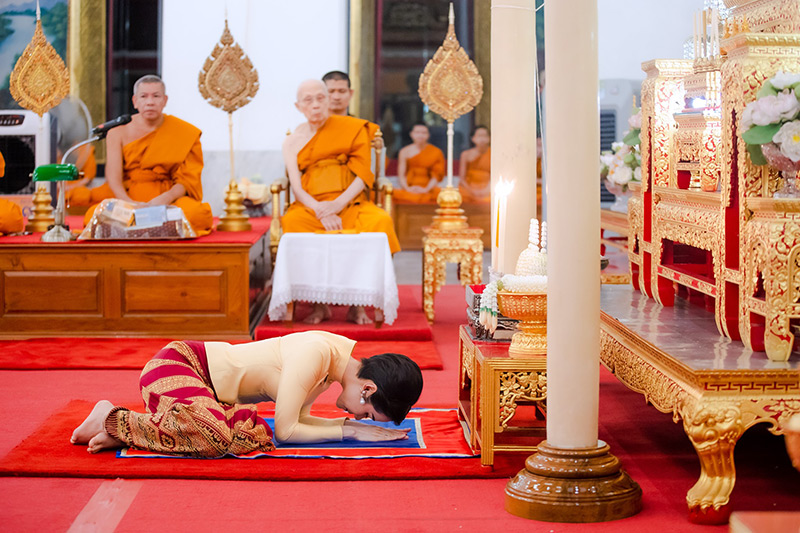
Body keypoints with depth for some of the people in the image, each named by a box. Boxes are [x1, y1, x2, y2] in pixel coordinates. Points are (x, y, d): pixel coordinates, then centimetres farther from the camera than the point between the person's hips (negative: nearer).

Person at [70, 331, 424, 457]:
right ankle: (113, 419, -11)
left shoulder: (339, 357, 2)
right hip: (173, 364, -9)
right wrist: (352, 430, -14)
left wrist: (358, 425, -2)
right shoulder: (315, 356, -26)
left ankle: (131, 429, -1)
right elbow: (286, 431, -22)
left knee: (254, 435, -14)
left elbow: (297, 419, 8)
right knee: (215, 437, -33)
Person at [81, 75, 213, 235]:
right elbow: (113, 177, -6)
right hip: (127, 197, 0)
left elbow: (187, 180, -1)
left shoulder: (184, 133, 5)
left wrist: (165, 198, -23)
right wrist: (130, 203, -26)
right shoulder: (118, 131, 5)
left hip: (171, 198, 0)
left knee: (195, 213, -34)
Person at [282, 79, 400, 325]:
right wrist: (321, 211, -19)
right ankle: (319, 304, -23)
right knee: (292, 222, -35)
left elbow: (363, 176, 0)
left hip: (350, 204, 0)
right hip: (312, 207, 1)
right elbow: (297, 189, 1)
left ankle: (357, 304, -23)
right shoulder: (293, 141, 12)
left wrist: (338, 204, -17)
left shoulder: (353, 128, 8)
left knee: (380, 221, -33)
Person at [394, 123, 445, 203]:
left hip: (427, 190, 0)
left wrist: (426, 189, -14)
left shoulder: (436, 152, 7)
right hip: (409, 190, 0)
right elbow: (401, 175, 7)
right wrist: (407, 188, -12)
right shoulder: (404, 151, 10)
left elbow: (437, 176, 2)